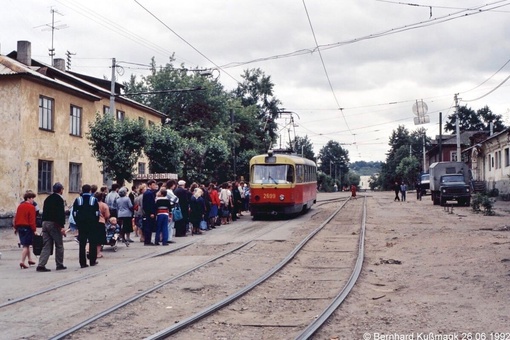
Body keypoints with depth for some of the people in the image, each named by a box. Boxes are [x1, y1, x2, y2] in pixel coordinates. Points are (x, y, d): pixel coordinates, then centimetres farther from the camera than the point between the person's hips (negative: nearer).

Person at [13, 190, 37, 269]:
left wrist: (15, 227, 21)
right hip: (27, 227, -8)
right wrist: (34, 230, -13)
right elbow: (32, 220, -16)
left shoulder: (20, 206, 10)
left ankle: (29, 259, 25)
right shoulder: (31, 207, -12)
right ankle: (22, 262, -12)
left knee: (26, 244, 17)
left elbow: (16, 217, 13)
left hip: (19, 227, 8)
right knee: (26, 245, -5)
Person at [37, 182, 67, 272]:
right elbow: (61, 213, -17)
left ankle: (41, 265, -3)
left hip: (45, 223, 7)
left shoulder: (47, 199, 15)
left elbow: (44, 212, 16)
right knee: (59, 245, 6)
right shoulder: (59, 199, -9)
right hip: (54, 224, -7)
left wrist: (44, 223, 20)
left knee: (46, 246, 6)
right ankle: (59, 265, 13)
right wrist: (62, 226, -19)